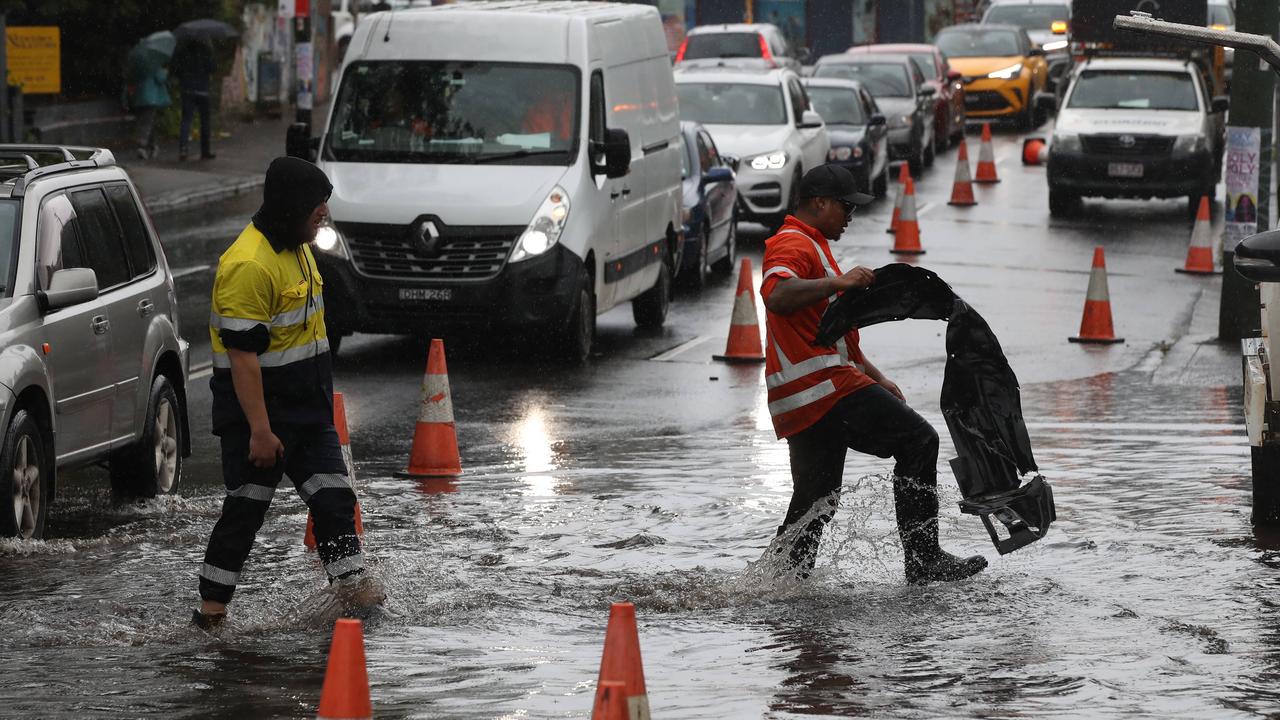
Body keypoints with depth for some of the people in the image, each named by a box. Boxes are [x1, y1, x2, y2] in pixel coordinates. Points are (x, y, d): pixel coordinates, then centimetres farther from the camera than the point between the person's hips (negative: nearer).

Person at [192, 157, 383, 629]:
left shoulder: (295, 247, 9)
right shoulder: (249, 265, -23)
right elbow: (243, 355, -25)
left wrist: (321, 394, 24)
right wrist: (260, 430, -25)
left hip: (307, 407, 9)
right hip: (258, 409, -9)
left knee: (333, 496, 4)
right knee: (246, 508, 0)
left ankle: (351, 582, 6)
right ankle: (211, 606, 9)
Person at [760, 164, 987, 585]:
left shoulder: (812, 246, 28)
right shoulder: (793, 245, -7)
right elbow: (776, 296, -30)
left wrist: (876, 378, 28)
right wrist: (837, 282, -33)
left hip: (798, 403, 11)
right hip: (823, 386, -11)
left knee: (814, 505, 12)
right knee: (917, 441, -10)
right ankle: (923, 561, -12)